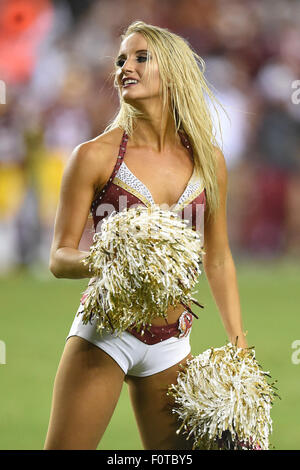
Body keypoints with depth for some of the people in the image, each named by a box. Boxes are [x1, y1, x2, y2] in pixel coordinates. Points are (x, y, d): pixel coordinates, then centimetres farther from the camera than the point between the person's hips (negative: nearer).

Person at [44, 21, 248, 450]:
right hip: (105, 330, -4)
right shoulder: (96, 156, -3)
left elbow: (217, 259, 16)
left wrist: (239, 344, 11)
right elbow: (60, 257, -1)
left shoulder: (208, 160, 7)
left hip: (171, 345, 4)